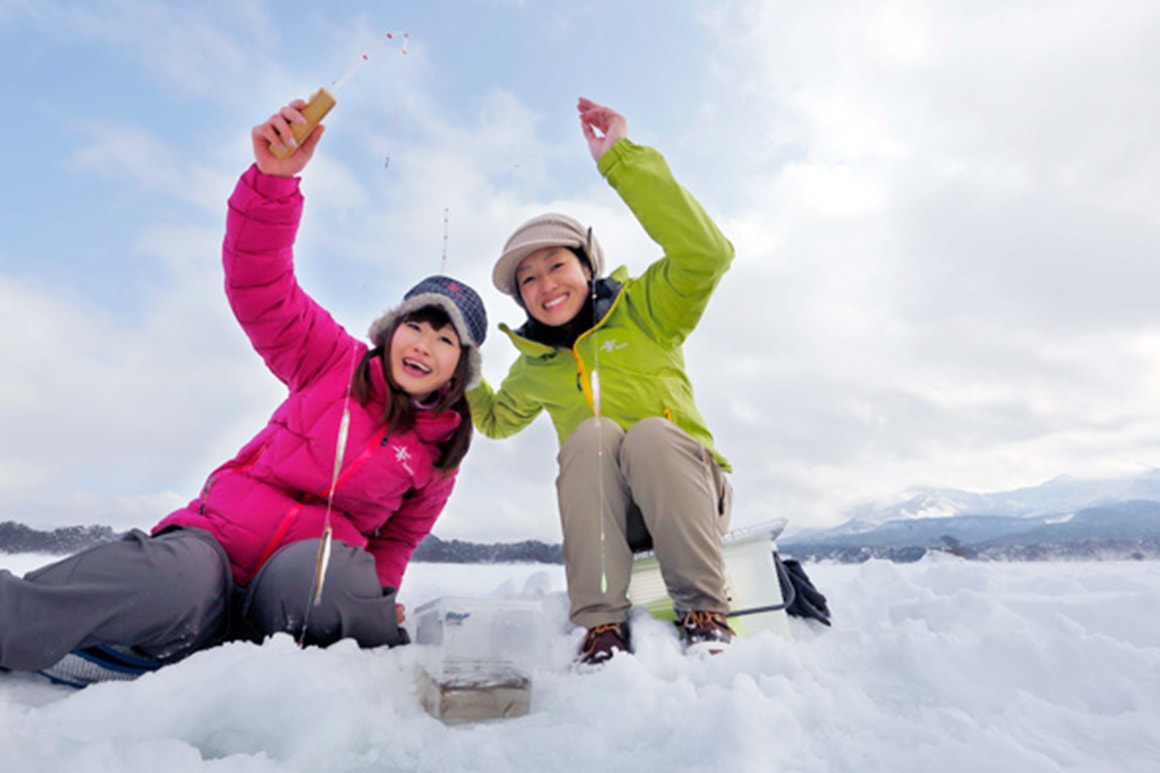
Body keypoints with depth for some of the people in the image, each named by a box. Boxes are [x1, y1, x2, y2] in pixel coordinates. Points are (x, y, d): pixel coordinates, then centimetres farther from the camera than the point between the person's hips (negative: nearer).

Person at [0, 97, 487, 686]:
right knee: (181, 581, -37)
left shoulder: (439, 455, 6)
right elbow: (259, 289, -10)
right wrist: (275, 177, -24)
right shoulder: (336, 362, 1)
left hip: (302, 580, 2)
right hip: (216, 540, -1)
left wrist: (375, 596, 5)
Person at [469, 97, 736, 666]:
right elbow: (496, 419, 28)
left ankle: (705, 611, -24)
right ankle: (601, 623, -27)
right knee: (591, 433, -28)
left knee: (652, 430, -33)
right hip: (606, 511, 3)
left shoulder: (642, 309, -1)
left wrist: (622, 160, -24)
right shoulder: (534, 368, 11)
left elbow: (705, 254, -20)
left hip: (688, 493, -2)